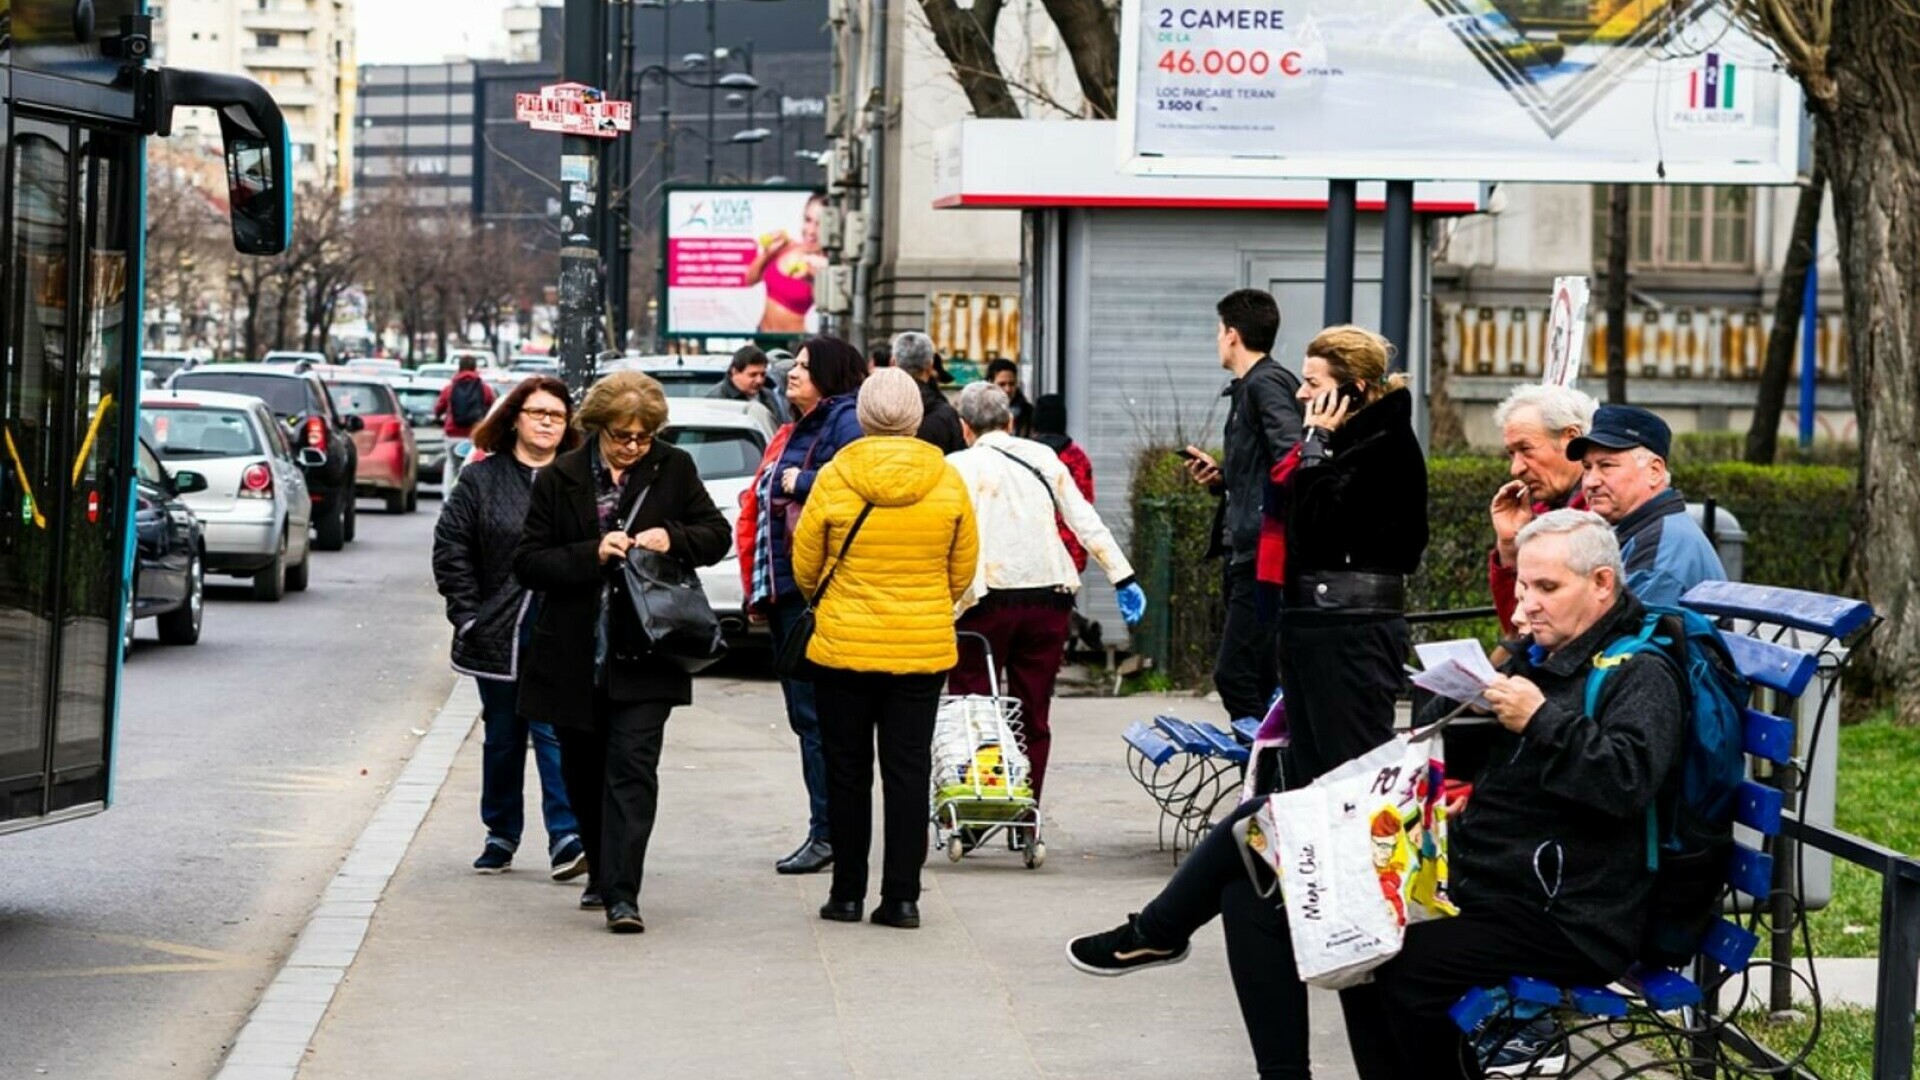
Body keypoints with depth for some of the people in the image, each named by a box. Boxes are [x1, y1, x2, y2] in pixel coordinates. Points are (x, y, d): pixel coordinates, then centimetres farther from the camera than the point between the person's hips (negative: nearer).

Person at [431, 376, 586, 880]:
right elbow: (451, 547, 3)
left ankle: (566, 837, -11)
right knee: (503, 737, 12)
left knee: (554, 731, -10)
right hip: (498, 632, 2)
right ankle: (501, 835, 25)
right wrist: (467, 612, -4)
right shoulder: (482, 479, 4)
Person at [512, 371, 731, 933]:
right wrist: (591, 554, -16)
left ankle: (622, 892, -16)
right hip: (573, 655, 2)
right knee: (584, 773, 13)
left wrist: (673, 538, -11)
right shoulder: (559, 479, 0)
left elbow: (717, 534, 10)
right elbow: (527, 562, -2)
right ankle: (602, 872, 34)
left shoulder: (674, 469, 3)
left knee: (632, 766, -12)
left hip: (644, 655, -2)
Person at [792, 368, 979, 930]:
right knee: (909, 770, 6)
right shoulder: (947, 480, -5)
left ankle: (848, 893, 14)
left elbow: (805, 567, 0)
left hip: (844, 646, -1)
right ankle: (902, 896, 5)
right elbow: (963, 571, 4)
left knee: (847, 771, 10)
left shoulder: (835, 478, -10)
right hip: (924, 648, 1)